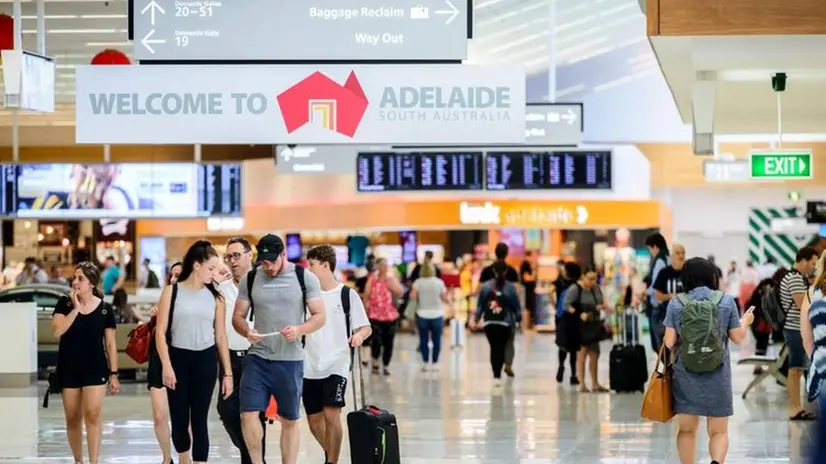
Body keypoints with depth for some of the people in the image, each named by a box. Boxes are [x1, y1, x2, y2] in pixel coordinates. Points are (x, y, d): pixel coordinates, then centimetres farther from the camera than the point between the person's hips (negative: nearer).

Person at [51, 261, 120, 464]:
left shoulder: (104, 308, -2)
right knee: (72, 419, 9)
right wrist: (76, 309, -18)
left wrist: (113, 374, 0)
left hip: (95, 368, -2)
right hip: (68, 369, 2)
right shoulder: (64, 304, -1)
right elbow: (57, 331, -16)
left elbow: (110, 343, 2)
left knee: (92, 416, -13)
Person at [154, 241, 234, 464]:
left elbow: (221, 335, 7)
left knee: (200, 419, 0)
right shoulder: (172, 292, -1)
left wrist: (227, 373, 5)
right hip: (178, 358, -1)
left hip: (205, 360, 1)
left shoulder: (214, 296, 5)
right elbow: (161, 331, -3)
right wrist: (166, 365, -13)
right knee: (179, 419, 3)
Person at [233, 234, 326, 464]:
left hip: (291, 361, -1)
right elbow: (238, 316, 7)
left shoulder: (305, 278, -2)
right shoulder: (250, 280, 4)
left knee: (290, 420, 6)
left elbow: (319, 316, -1)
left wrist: (300, 330, -21)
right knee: (248, 413, -8)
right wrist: (246, 331, -15)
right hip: (257, 358, 1)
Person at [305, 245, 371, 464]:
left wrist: (359, 335, -22)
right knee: (314, 420, 10)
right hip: (310, 368, 4)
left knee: (331, 415, -18)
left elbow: (366, 327, -2)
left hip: (336, 365, -4)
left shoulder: (347, 294, -3)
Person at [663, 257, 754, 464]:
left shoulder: (676, 303, -3)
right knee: (718, 430, 5)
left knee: (687, 429, 15)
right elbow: (738, 337, 4)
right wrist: (745, 321, 25)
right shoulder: (726, 301, -2)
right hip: (717, 375, 0)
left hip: (686, 375, 1)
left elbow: (669, 342, -4)